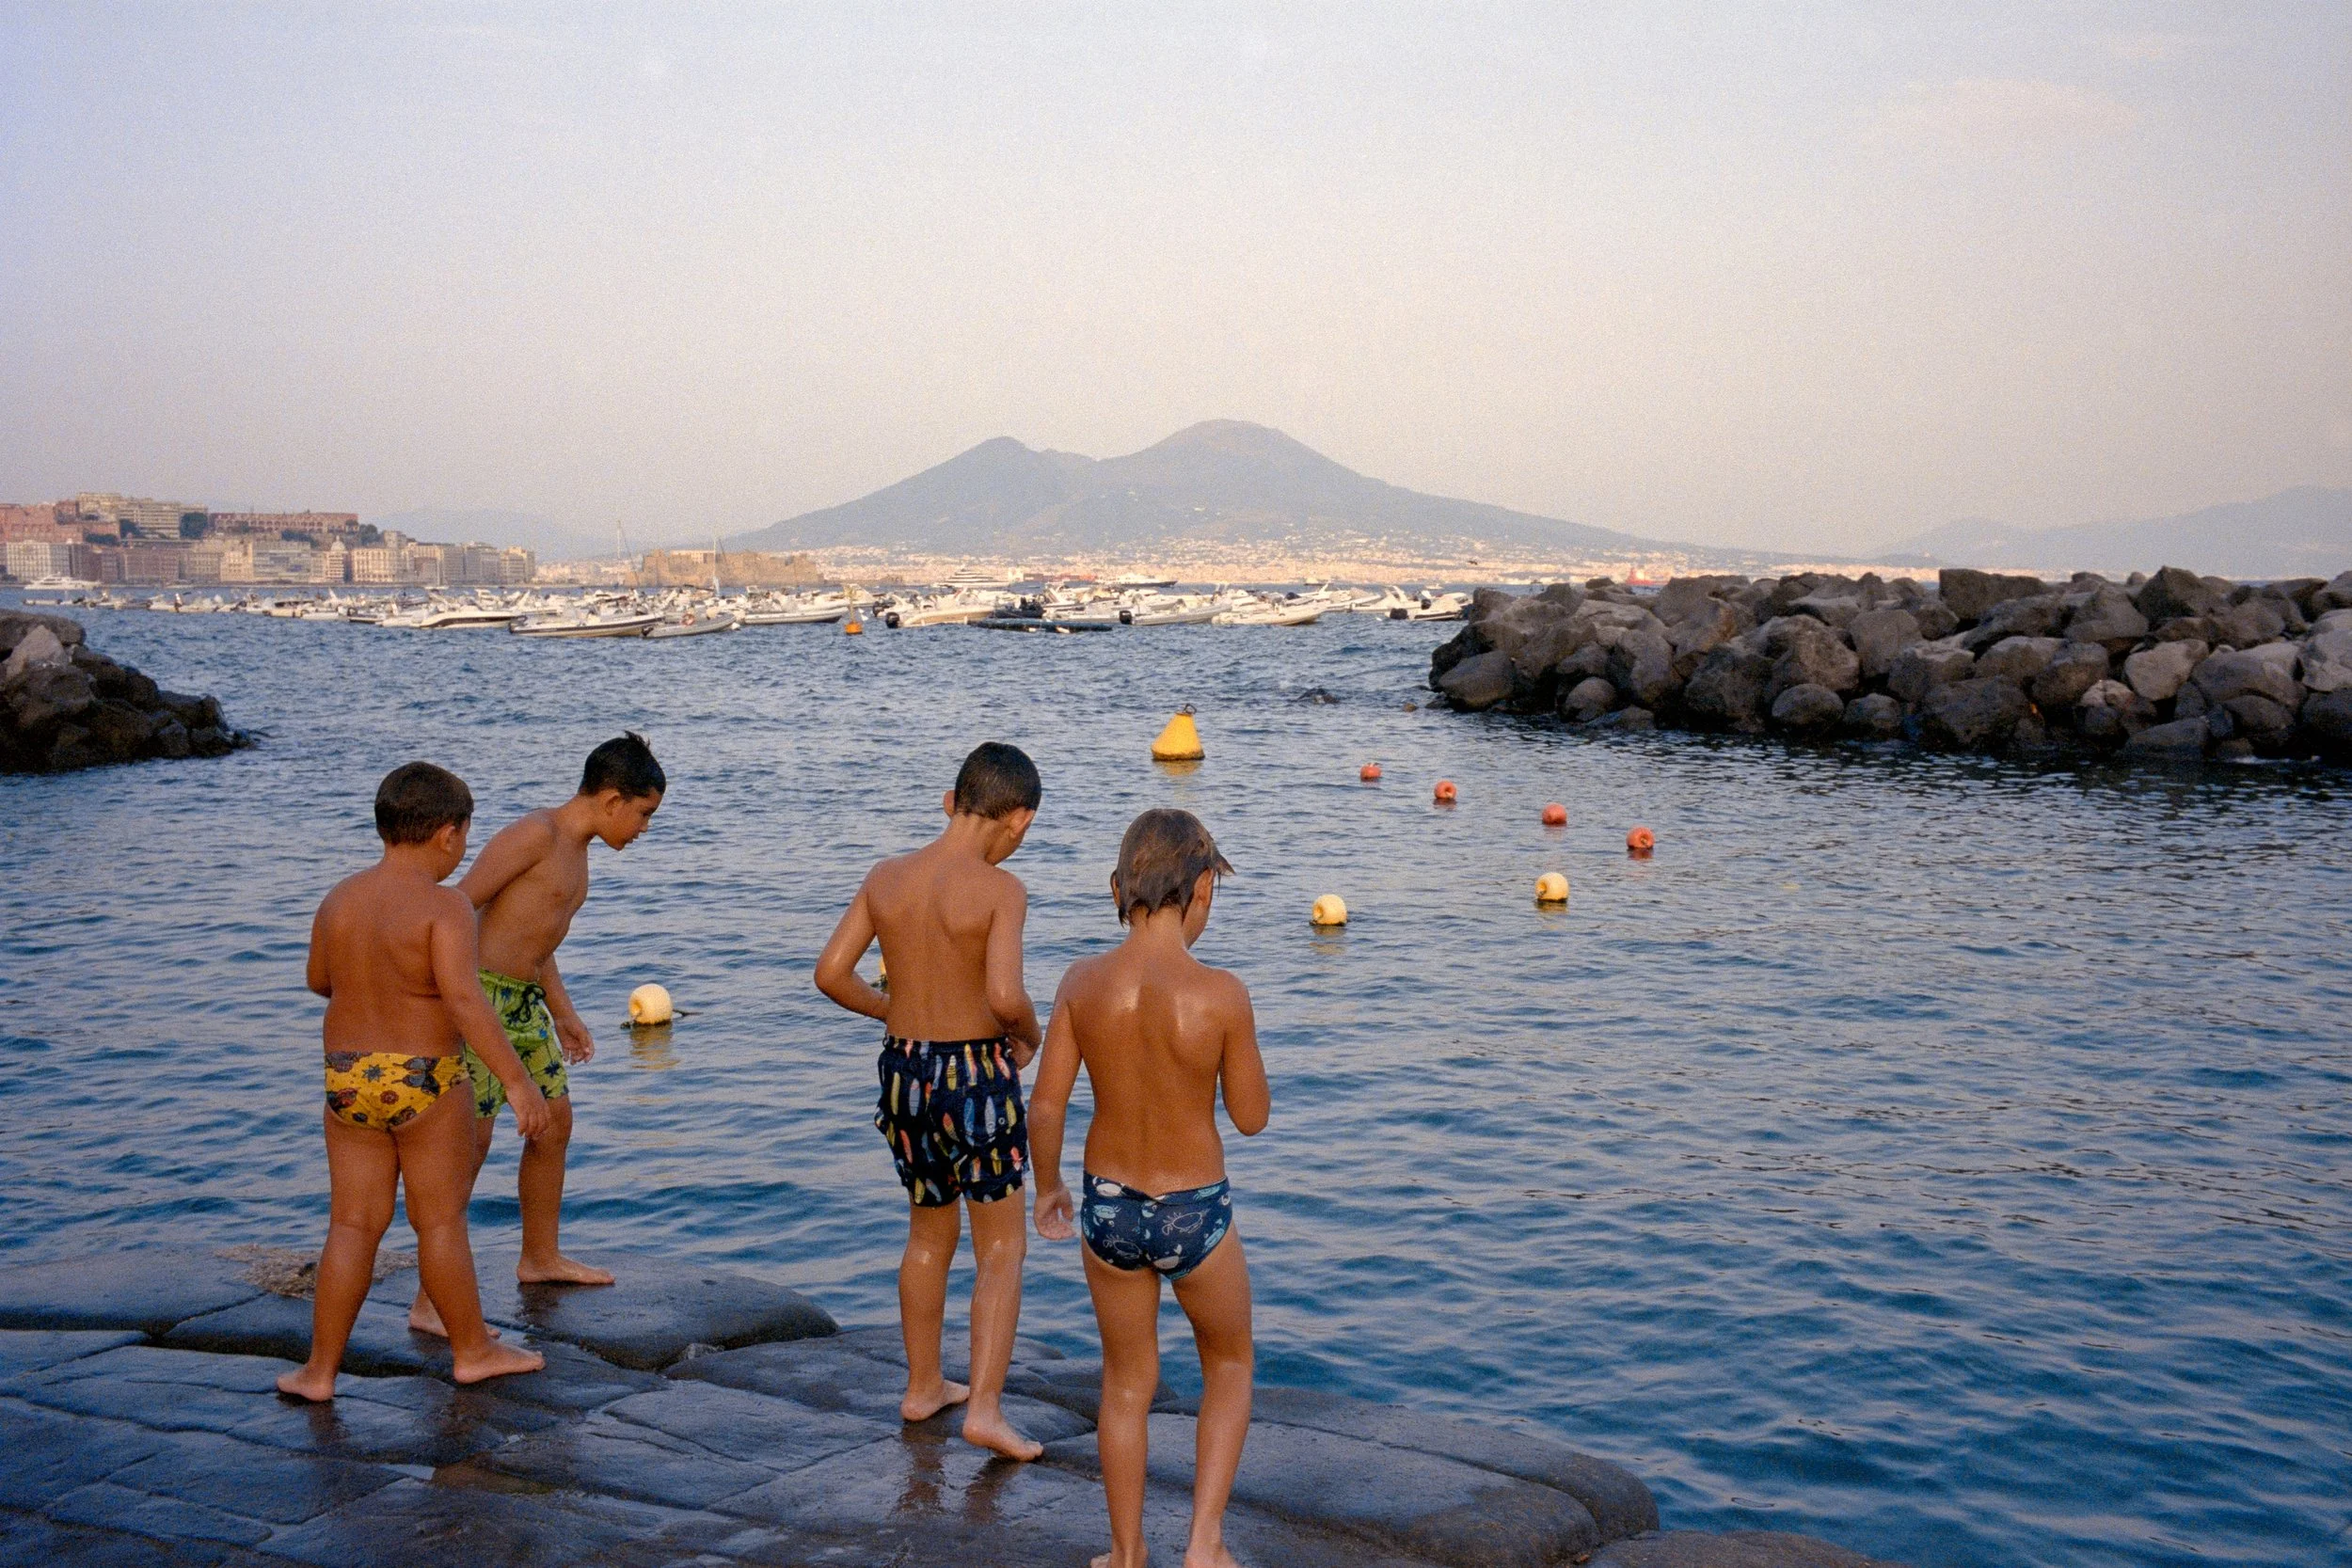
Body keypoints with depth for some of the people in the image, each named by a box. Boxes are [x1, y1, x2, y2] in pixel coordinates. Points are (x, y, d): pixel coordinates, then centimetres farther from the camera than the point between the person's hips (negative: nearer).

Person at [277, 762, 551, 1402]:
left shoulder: (339, 900, 4)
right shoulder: (444, 906, -16)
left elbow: (320, 981, 20)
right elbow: (464, 999, -28)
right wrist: (517, 1080, -28)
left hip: (349, 1081, 5)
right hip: (425, 1086, -5)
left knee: (353, 1226, 10)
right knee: (441, 1222, 7)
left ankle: (320, 1369, 11)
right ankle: (472, 1350, 21)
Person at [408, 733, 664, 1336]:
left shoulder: (575, 848, 13)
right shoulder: (535, 834, -16)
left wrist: (564, 1014, 25)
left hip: (526, 1001, 10)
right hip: (481, 994, -10)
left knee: (555, 1122, 17)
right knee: (470, 1142, -10)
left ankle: (540, 1258, 35)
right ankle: (430, 1303, -7)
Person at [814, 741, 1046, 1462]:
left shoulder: (885, 878, 0)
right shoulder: (999, 889, -16)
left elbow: (832, 974, 1)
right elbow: (1004, 996, -26)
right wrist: (1030, 1035, -4)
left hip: (904, 1071, 6)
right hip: (977, 1075, -6)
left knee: (928, 1234, 24)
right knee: (1002, 1248, 9)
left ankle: (923, 1387, 35)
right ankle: (984, 1407, 2)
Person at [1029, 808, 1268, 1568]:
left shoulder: (1083, 983, -12)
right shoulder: (1220, 994, -21)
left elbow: (1046, 1107, -6)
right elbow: (1251, 1116, -10)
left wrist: (1047, 1186, 12)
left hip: (1108, 1207, 3)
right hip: (1196, 1217, -3)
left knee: (1127, 1384, 23)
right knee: (1230, 1367, 25)